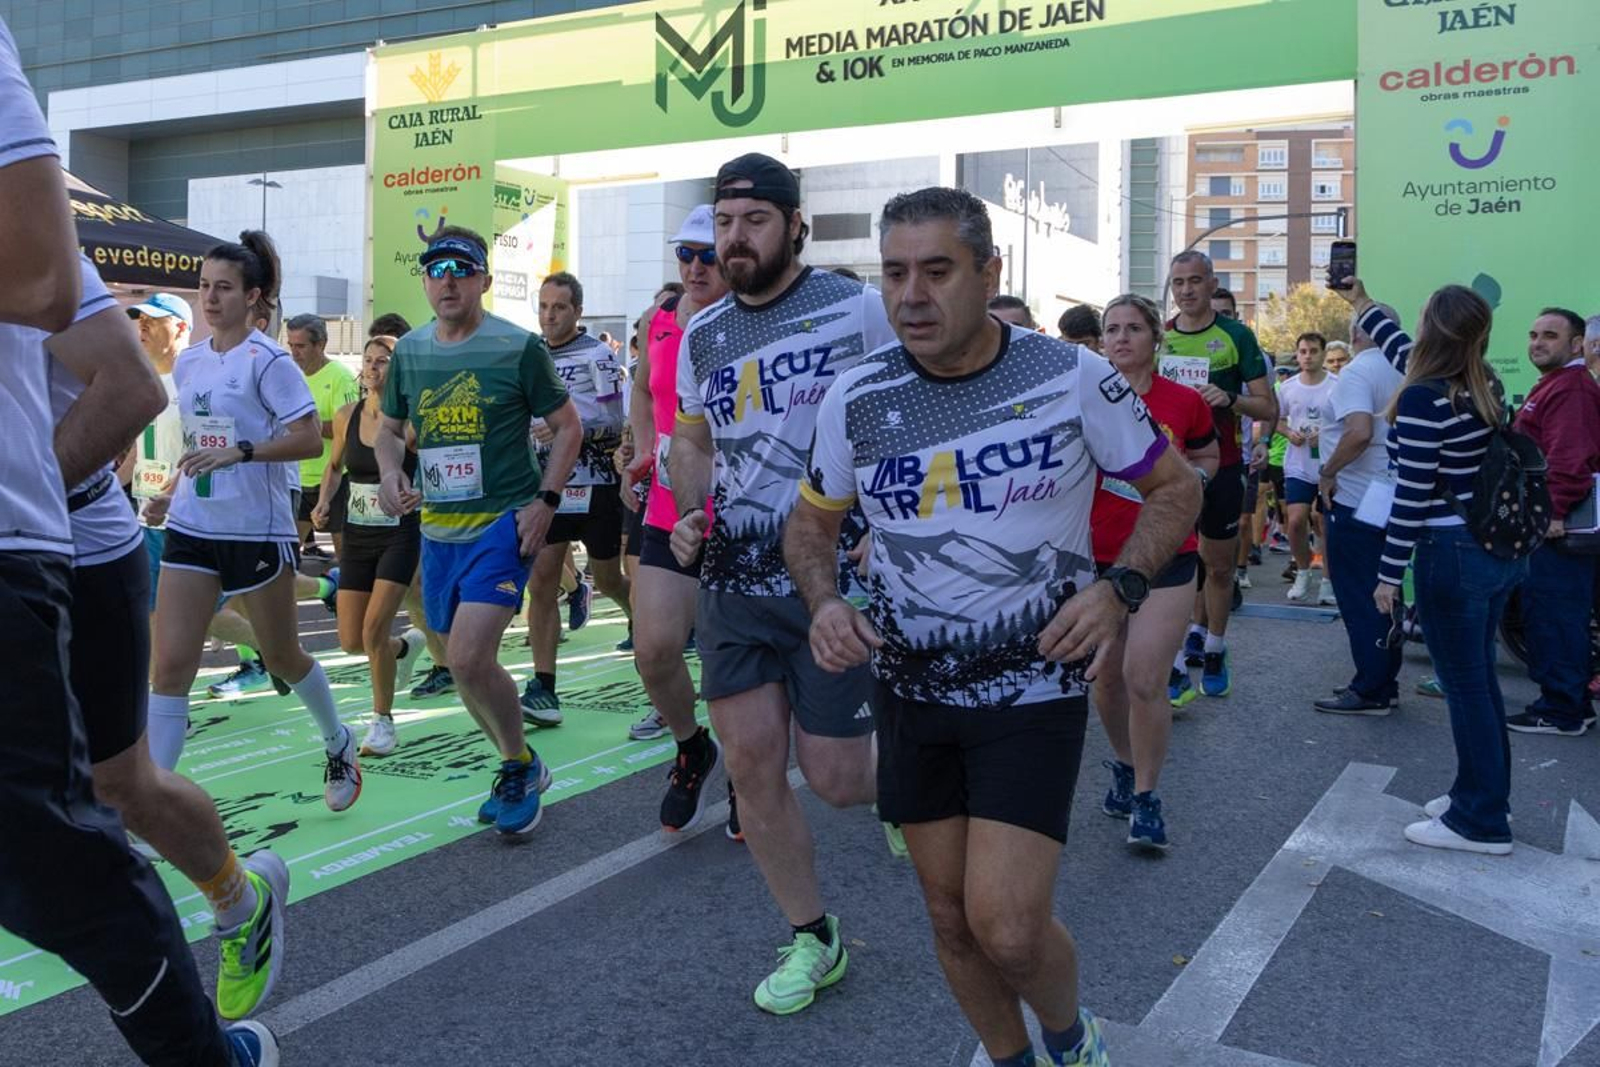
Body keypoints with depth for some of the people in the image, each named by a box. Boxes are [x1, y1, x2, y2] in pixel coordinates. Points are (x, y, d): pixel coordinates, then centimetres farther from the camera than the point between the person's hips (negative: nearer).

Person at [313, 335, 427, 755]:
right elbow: (334, 466, 18)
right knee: (351, 640, 5)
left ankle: (383, 721, 6)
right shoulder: (346, 416, 3)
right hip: (358, 535, 5)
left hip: (400, 535, -5)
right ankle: (407, 645, 39)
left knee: (374, 630, -13)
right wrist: (324, 502, 2)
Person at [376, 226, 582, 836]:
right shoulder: (409, 351, 7)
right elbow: (390, 427, 20)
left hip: (503, 522, -6)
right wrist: (390, 475, -1)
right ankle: (521, 769, 33)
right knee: (466, 665, 13)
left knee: (469, 659, -18)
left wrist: (545, 500, -11)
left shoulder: (519, 347, -7)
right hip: (437, 528, 6)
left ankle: (520, 769, 6)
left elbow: (567, 426, -1)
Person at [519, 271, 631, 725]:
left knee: (608, 580, 9)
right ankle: (543, 689, -3)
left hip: (594, 486, -4)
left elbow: (617, 419, -15)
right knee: (540, 582, -5)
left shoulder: (597, 355, -8)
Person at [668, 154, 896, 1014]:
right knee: (751, 764, 5)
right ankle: (811, 938, 23)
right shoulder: (700, 333, 10)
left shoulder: (857, 308, -7)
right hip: (734, 578, 5)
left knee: (833, 777, -1)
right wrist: (688, 514, 3)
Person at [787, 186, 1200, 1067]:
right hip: (909, 689, 3)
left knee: (1007, 927, -10)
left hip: (1034, 690, -3)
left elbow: (1175, 487, 1)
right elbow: (810, 523, 9)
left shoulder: (1074, 376, -11)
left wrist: (1119, 589, -16)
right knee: (951, 915, 13)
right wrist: (825, 603, -12)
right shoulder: (856, 397, -5)